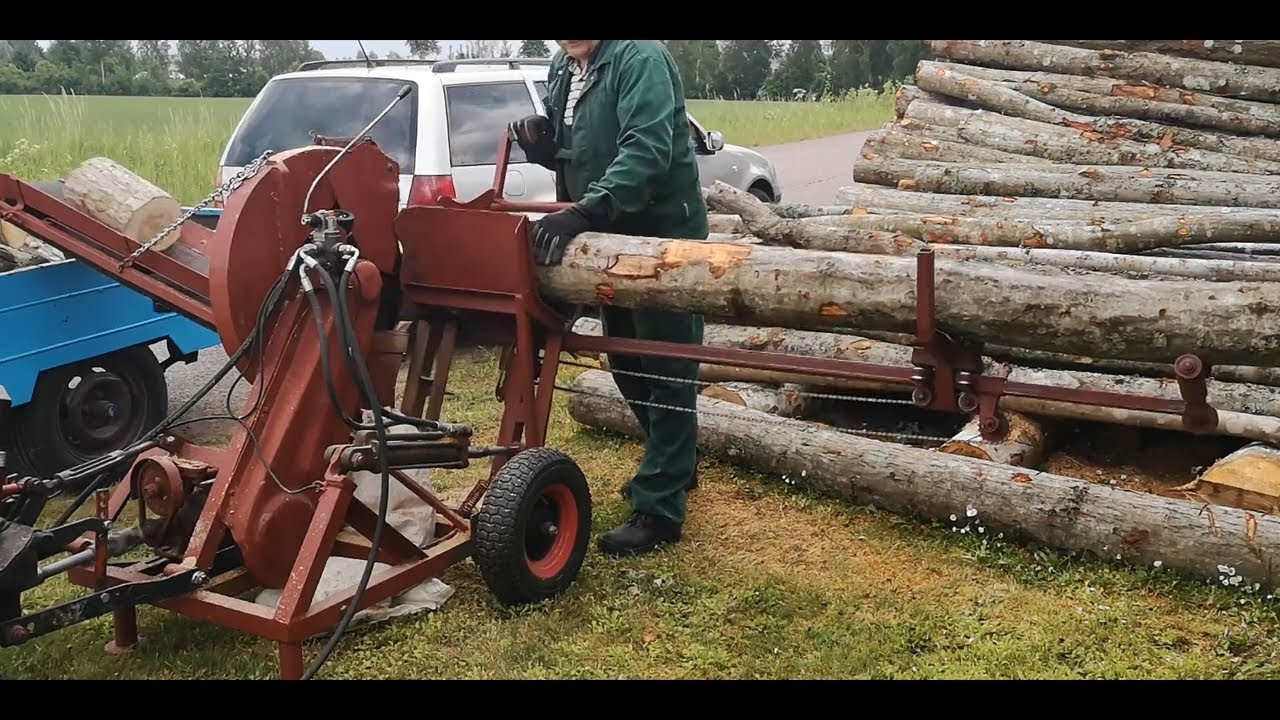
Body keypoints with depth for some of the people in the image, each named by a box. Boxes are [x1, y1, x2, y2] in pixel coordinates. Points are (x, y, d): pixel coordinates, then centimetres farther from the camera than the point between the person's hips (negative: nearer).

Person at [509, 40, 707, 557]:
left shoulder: (639, 58, -18)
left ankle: (659, 509, 1)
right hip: (612, 238, 9)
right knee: (625, 363, 18)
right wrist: (541, 142, -6)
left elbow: (646, 150, -31)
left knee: (666, 371, -4)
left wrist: (582, 211, -40)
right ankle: (673, 465, 37)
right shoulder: (562, 69, 9)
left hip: (662, 236, -9)